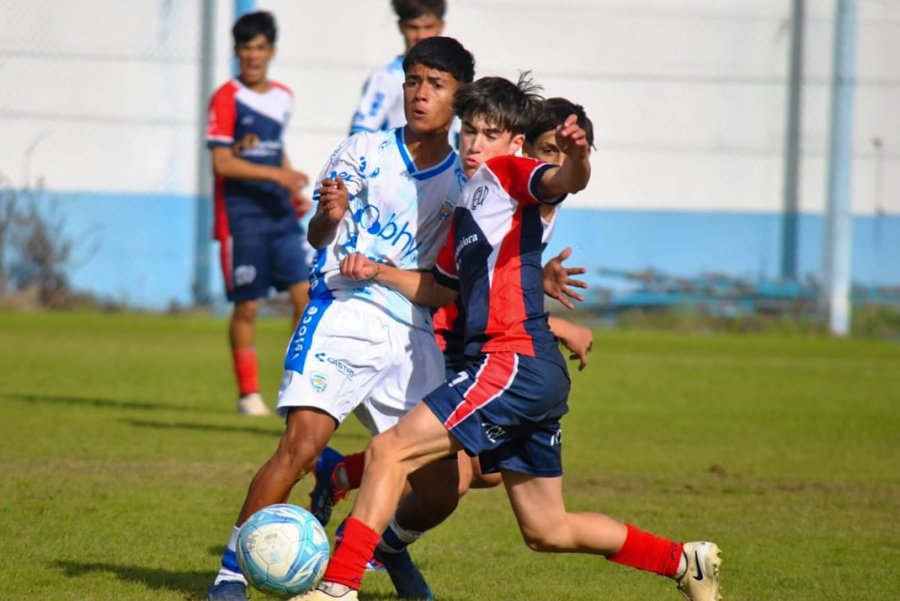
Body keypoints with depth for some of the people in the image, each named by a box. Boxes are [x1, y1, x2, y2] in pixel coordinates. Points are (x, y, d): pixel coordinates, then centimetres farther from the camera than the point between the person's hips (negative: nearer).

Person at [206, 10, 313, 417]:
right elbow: (222, 162, -14)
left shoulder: (283, 97, 11)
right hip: (241, 216, -5)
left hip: (280, 213, 5)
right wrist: (277, 174, -20)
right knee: (247, 306, -1)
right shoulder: (227, 98, -8)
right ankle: (248, 393, 10)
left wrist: (295, 192, 13)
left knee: (306, 293, -5)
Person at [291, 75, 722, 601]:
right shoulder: (466, 208, 24)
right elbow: (440, 290, 35)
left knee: (390, 451, -14)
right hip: (536, 376, 10)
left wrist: (578, 157, -48)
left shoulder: (507, 174, -2)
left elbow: (567, 181, -25)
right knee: (547, 531, 16)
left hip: (516, 363, -10)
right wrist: (377, 272, 22)